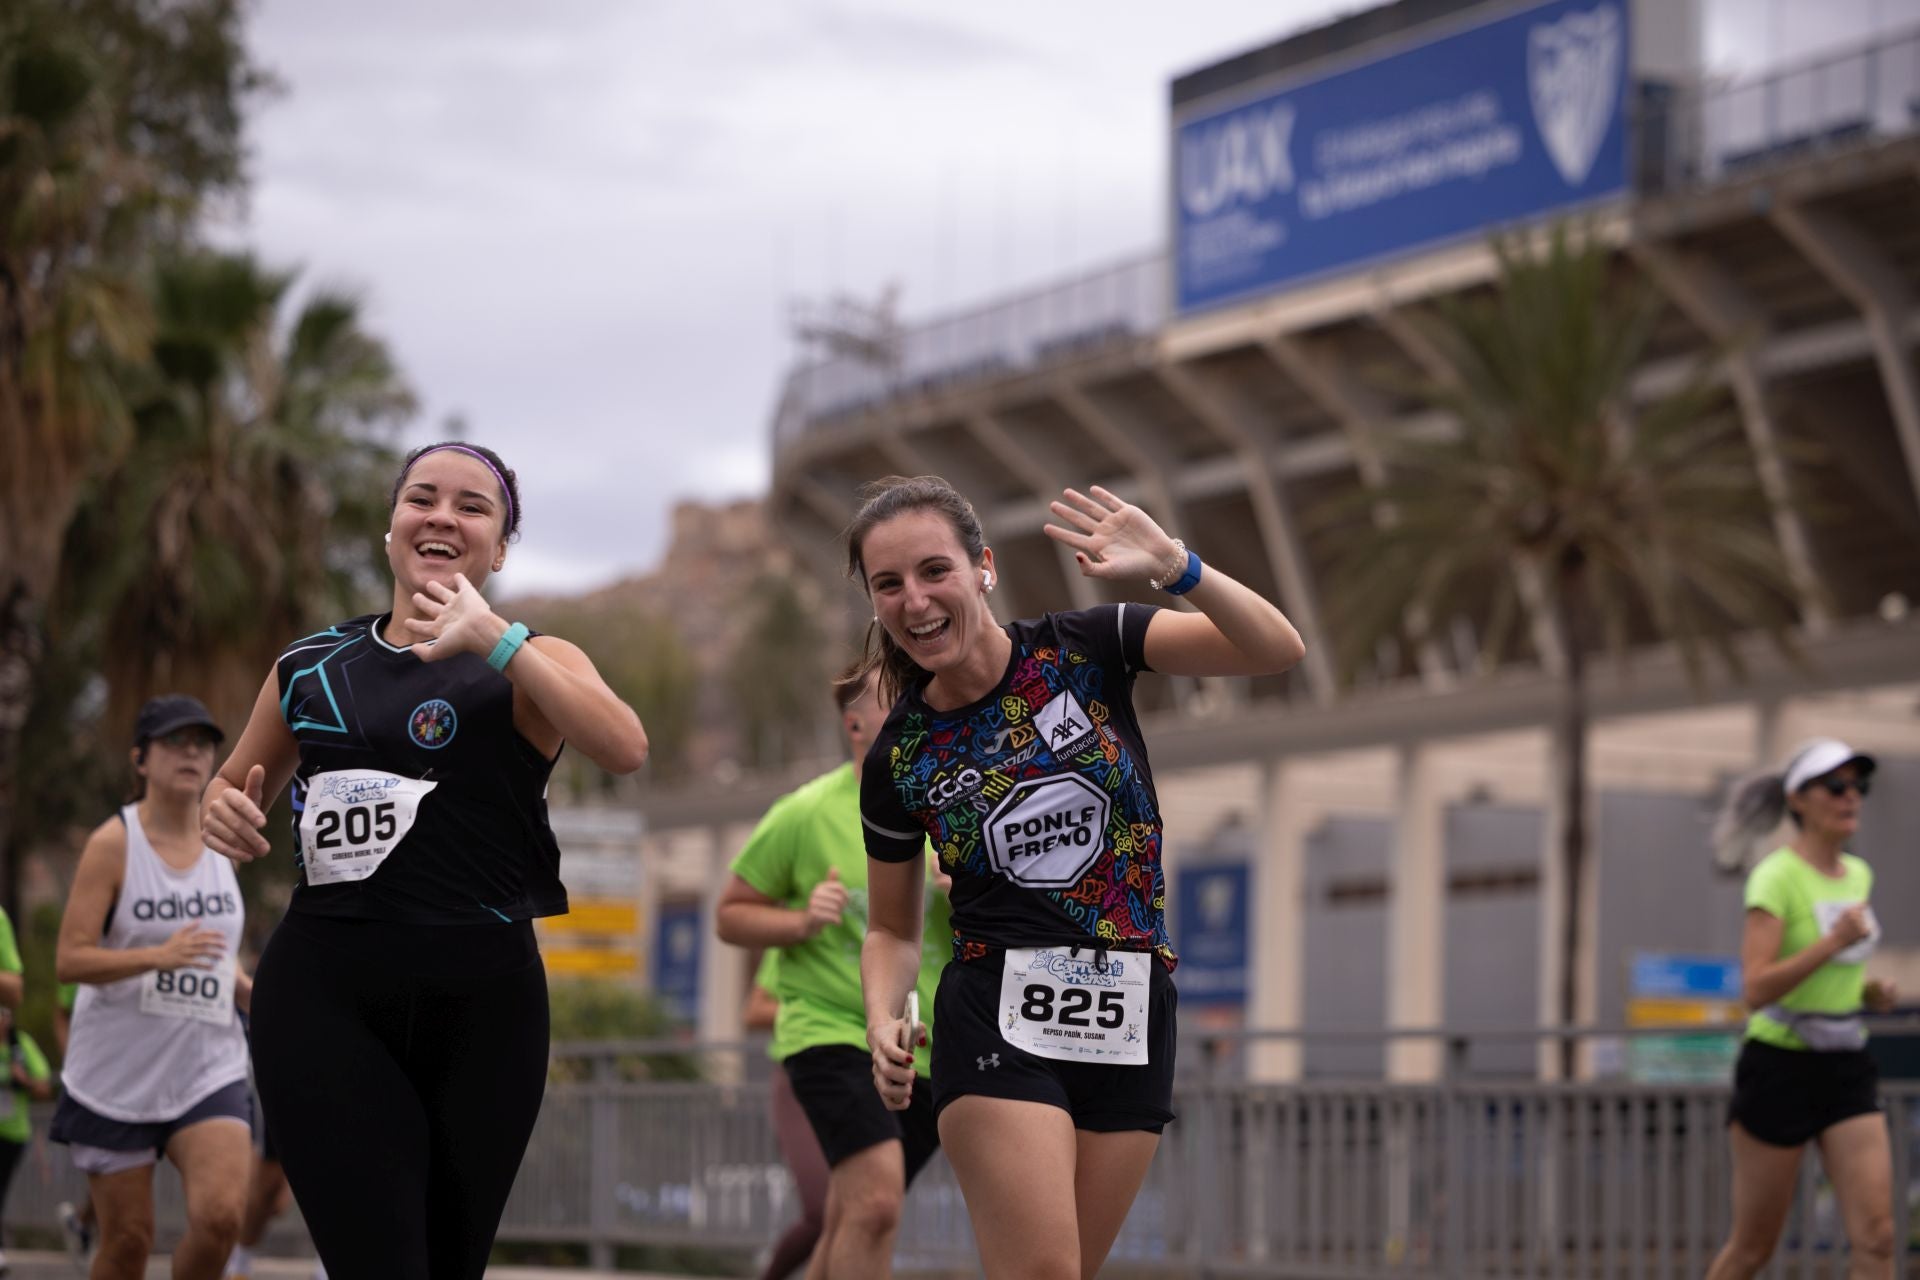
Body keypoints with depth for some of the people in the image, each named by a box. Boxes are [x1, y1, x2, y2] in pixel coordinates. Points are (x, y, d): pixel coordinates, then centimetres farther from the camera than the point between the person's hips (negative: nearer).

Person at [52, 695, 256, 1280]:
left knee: (220, 1214, -17)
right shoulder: (113, 843, -7)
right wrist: (160, 956, -28)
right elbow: (69, 960, -14)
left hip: (209, 1069, 3)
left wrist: (255, 995, 4)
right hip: (117, 1074, -3)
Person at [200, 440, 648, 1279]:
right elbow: (233, 790, 27)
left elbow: (624, 749, -20)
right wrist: (224, 812, 3)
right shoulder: (310, 668, 11)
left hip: (481, 1004, -1)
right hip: (324, 996, 1)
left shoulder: (530, 664, 2)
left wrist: (493, 638, -28)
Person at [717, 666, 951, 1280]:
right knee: (877, 1199, -24)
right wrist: (802, 921, -15)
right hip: (830, 1029, -4)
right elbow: (730, 915, 4)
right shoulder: (805, 814, -5)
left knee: (849, 1227, 11)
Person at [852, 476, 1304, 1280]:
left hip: (1129, 1026, 1)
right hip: (998, 1022, -1)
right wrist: (884, 1019, -9)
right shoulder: (898, 759, -1)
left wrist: (1174, 569, -30)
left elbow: (1277, 650, -13)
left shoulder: (1086, 649, -3)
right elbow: (893, 929, 12)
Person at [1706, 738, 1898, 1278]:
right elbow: (1756, 989, -22)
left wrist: (1870, 991, 6)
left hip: (1848, 1069, 6)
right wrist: (1833, 941, -29)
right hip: (1780, 1068, -6)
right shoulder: (1776, 877, -12)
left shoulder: (1859, 875, 10)